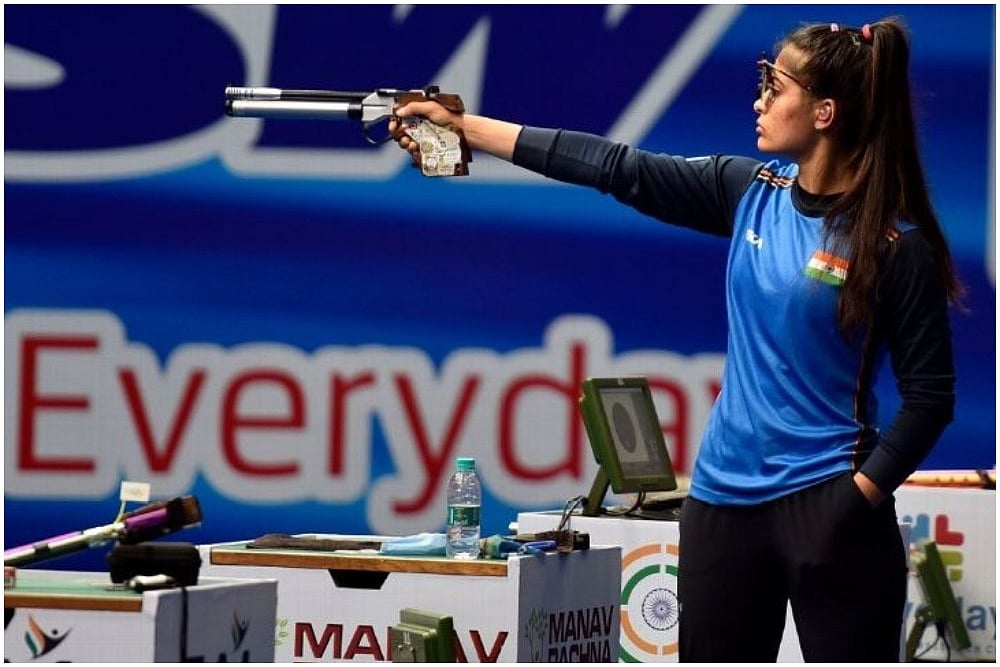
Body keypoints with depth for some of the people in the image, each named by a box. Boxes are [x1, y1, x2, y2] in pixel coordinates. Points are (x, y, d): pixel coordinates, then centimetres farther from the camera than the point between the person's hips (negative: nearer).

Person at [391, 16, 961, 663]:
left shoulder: (897, 242, -11)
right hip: (724, 496, 7)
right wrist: (464, 127, 9)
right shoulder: (753, 190, 5)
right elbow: (621, 168, 9)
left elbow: (930, 394, -9)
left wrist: (860, 495, -17)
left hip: (825, 505, -6)